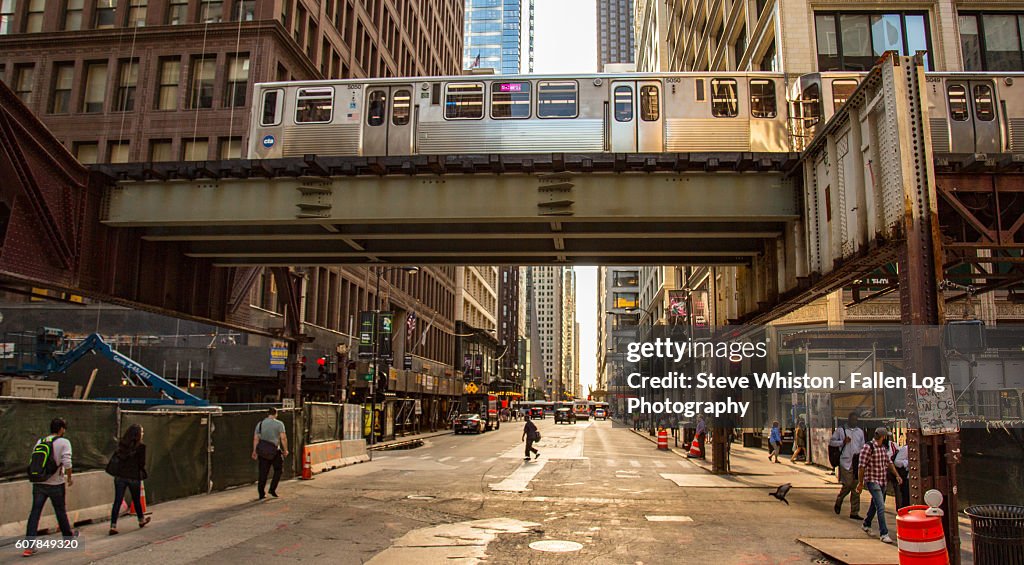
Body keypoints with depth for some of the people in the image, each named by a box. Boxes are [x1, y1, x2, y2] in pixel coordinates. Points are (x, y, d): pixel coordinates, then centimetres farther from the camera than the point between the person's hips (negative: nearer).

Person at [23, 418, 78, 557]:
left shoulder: (40, 442, 9)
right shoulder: (64, 442, -7)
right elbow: (67, 463, -15)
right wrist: (69, 477, -1)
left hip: (38, 483, 4)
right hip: (56, 484, -4)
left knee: (34, 513, 2)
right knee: (61, 511, 13)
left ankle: (29, 546, -4)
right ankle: (68, 536, 32)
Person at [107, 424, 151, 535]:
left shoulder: (121, 444, 1)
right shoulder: (140, 446, -11)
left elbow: (115, 458, 3)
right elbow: (142, 463, -6)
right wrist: (141, 474, 12)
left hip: (119, 476, 3)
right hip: (134, 476, -3)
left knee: (117, 501, 3)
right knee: (136, 500, 15)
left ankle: (113, 526, -3)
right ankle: (141, 520, 34)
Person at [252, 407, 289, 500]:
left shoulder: (260, 424, 8)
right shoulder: (279, 424, -3)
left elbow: (255, 439, 6)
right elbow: (283, 438, -9)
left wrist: (254, 451, 12)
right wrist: (285, 450, -1)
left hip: (263, 452, 4)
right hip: (275, 451, -4)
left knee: (263, 472, 8)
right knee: (278, 470, 14)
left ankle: (261, 494, 9)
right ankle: (272, 489, 6)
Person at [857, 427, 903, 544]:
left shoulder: (883, 448, 8)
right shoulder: (868, 447, -17)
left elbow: (889, 462, 20)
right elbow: (862, 466, -16)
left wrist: (897, 475, 13)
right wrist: (860, 483, -15)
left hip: (882, 481, 8)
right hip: (872, 481, -8)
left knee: (875, 505, 19)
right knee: (881, 507, -13)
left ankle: (866, 524, 39)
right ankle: (883, 534, -9)